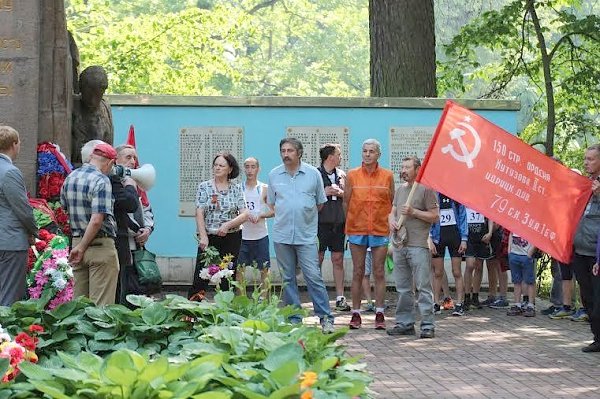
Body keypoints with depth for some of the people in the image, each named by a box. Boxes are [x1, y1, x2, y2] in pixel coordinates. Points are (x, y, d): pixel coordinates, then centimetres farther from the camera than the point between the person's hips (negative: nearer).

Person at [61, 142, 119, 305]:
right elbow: (97, 220, -22)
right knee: (101, 303, -3)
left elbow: (63, 207, 18)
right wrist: (82, 247, -13)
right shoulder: (102, 181, -15)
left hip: (76, 241, 7)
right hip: (101, 246, -7)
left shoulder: (70, 178, 8)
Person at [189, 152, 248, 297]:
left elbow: (245, 214, -1)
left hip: (231, 239, 1)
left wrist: (228, 225, -16)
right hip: (208, 237, -1)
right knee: (200, 279, -5)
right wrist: (203, 237, -14)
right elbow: (199, 213, -4)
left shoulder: (237, 189, 5)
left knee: (227, 279, 5)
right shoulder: (204, 187, 3)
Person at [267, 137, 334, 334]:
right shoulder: (274, 175, 6)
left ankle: (326, 317, -1)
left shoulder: (313, 173, 1)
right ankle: (293, 318, 15)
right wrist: (285, 216, 9)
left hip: (307, 235, -3)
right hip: (281, 235, 3)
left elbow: (320, 202, 10)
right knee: (288, 278, 8)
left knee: (313, 276, -7)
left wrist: (306, 217, 9)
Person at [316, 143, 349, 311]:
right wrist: (324, 193, -15)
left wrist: (341, 193, -3)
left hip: (338, 222, 5)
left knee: (338, 259, 6)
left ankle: (340, 297, 9)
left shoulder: (341, 175, 12)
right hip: (321, 222, -4)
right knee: (318, 259, -1)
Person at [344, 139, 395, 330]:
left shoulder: (387, 176, 3)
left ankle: (379, 314, 8)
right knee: (358, 273, 4)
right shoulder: (352, 175, 3)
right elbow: (346, 202, 7)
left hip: (380, 230, 0)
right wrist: (350, 223, 5)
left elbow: (392, 202, 8)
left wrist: (390, 223, 4)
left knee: (379, 273, 2)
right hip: (357, 230, 0)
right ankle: (356, 313, 9)